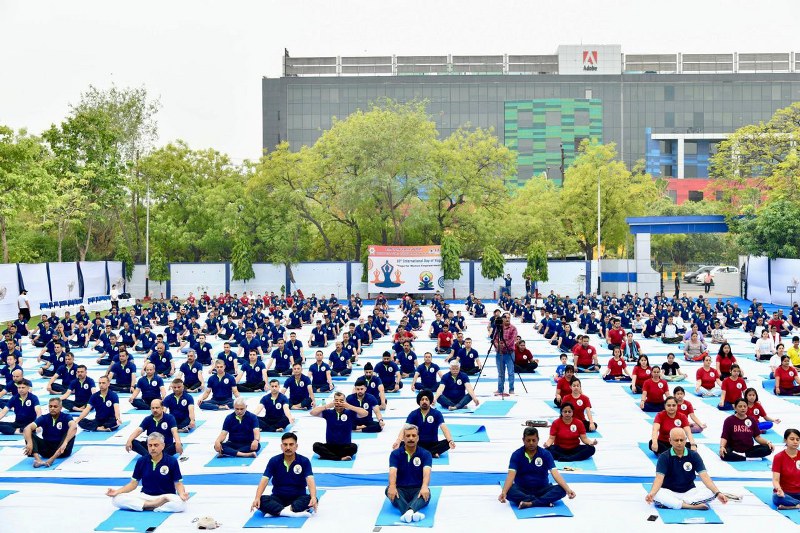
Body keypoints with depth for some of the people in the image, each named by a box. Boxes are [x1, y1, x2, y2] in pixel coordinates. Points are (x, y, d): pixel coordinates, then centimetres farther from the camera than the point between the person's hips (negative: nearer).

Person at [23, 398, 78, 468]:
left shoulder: (66, 417, -9)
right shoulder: (44, 418, -1)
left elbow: (74, 427, -31)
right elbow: (27, 428, -15)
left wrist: (65, 443, -47)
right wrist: (29, 443, -34)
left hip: (60, 449, -2)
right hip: (47, 449, 3)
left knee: (70, 433, -29)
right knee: (29, 434, -16)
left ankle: (52, 459, -45)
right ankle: (38, 459, -41)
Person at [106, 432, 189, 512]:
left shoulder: (172, 461, -5)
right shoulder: (141, 461, 2)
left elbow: (178, 483, -3)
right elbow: (133, 483, 8)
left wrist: (182, 494, -25)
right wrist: (117, 491, -7)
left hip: (166, 496, -3)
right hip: (145, 496, 4)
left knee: (181, 504, -37)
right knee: (117, 499, -22)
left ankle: (148, 506, -21)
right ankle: (154, 504, -22)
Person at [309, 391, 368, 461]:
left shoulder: (349, 413, -2)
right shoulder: (328, 412, 0)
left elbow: (365, 413, -15)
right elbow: (312, 412, -10)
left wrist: (349, 406, -21)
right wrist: (328, 406, -19)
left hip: (345, 446, -1)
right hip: (330, 445, 1)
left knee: (354, 447, -32)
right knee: (316, 446, -26)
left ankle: (327, 455, -22)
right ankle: (341, 457, -29)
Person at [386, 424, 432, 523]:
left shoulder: (425, 454, -2)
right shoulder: (395, 454, 0)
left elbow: (426, 472, -21)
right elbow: (393, 471, -18)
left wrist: (424, 486, -43)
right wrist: (392, 486, -40)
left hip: (418, 490, -1)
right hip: (400, 490, 1)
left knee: (426, 492, -34)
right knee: (389, 490, -32)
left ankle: (409, 511, -65)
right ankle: (413, 512, -58)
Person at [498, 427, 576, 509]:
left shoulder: (546, 454, -6)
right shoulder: (516, 455, -8)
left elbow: (555, 473, -15)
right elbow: (511, 475, -19)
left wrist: (568, 489, -32)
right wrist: (503, 492, -37)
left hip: (542, 489, 1)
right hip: (522, 490, -1)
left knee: (561, 490, -26)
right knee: (509, 491, -35)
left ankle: (530, 503, -35)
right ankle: (545, 501, -32)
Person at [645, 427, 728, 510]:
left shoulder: (694, 455, -1)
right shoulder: (664, 457, -6)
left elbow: (704, 476, -8)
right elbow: (659, 478, -18)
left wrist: (717, 493, -24)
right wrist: (651, 493, -38)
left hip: (689, 492, 3)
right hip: (669, 492, -2)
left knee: (711, 493, -24)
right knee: (656, 496, -35)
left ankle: (672, 503, -26)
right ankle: (693, 505, -29)